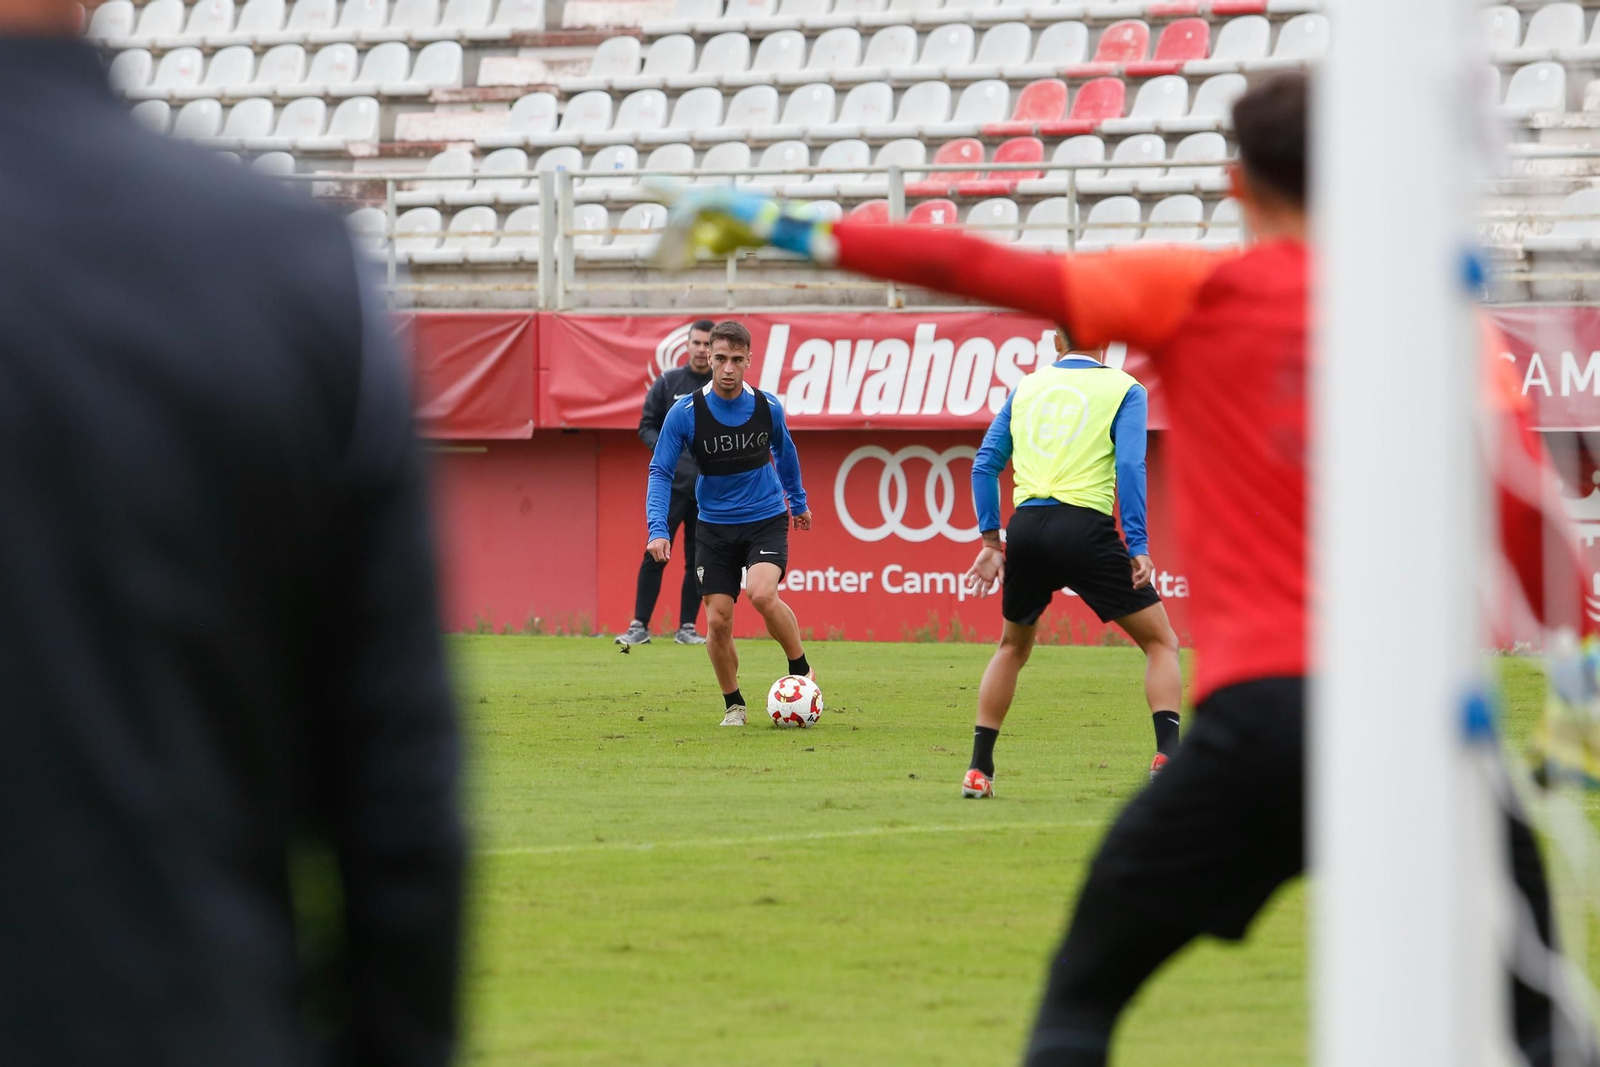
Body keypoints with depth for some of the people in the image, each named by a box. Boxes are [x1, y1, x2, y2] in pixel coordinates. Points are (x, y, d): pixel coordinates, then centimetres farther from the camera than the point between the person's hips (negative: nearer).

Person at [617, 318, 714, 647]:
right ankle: (639, 626, -5)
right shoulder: (667, 383, 5)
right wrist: (661, 447, -12)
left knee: (698, 561, 4)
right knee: (655, 555, -7)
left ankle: (687, 627, 12)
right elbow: (646, 426, 7)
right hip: (671, 484, -1)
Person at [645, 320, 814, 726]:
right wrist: (658, 529, -18)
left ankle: (801, 669, -2)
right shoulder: (685, 413, -11)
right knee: (717, 619, -4)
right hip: (714, 527, 1)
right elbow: (660, 472, -7)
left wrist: (798, 502, 27)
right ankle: (733, 705, 17)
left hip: (766, 520, -1)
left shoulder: (767, 407, -6)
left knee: (761, 593, -25)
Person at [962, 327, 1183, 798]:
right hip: (1085, 528, -4)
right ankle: (1168, 759, -12)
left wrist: (990, 539, 18)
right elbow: (1130, 466, -6)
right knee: (1161, 641, 7)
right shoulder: (1123, 389, 8)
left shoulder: (1026, 388, 19)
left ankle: (979, 769, 21)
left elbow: (985, 464, 16)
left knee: (1013, 647, 26)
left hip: (1026, 528, 4)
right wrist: (1138, 547, -8)